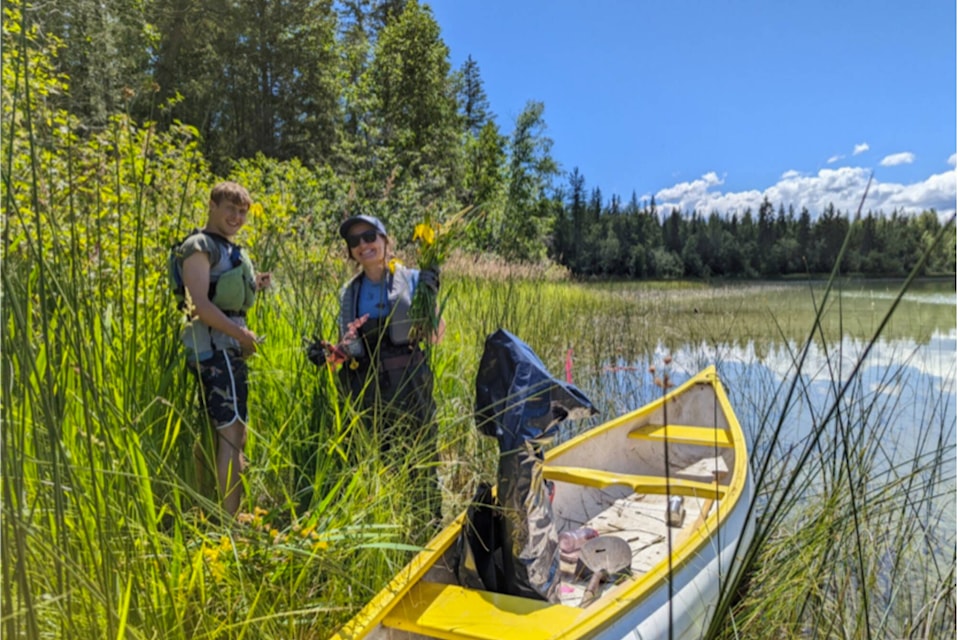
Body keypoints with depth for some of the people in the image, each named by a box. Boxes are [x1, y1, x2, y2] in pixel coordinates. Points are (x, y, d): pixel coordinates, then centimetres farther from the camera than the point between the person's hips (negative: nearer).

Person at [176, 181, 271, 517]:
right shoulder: (200, 246, -7)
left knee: (235, 433, 13)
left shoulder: (230, 250, 21)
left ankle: (231, 514, 23)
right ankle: (230, 520, -8)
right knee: (231, 431, -12)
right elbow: (201, 304, -18)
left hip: (231, 348, 10)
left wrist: (254, 286, 13)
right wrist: (243, 335, -15)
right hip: (214, 347, -10)